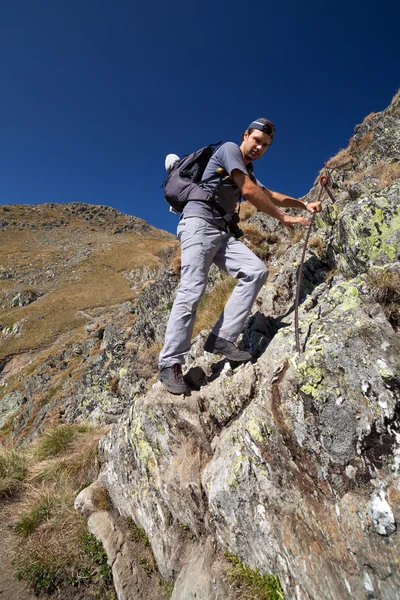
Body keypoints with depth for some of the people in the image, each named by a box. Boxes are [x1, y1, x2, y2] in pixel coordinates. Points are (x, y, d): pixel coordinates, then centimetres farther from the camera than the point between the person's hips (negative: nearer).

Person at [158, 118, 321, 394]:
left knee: (256, 271, -13)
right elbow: (250, 191, -7)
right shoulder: (229, 148, 3)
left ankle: (222, 338, -16)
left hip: (223, 231, 8)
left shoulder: (248, 171, 28)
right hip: (200, 223, -8)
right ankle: (170, 363, -14)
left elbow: (269, 195, 39)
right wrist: (284, 218, -1)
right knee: (192, 291, -20)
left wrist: (304, 205, 36)